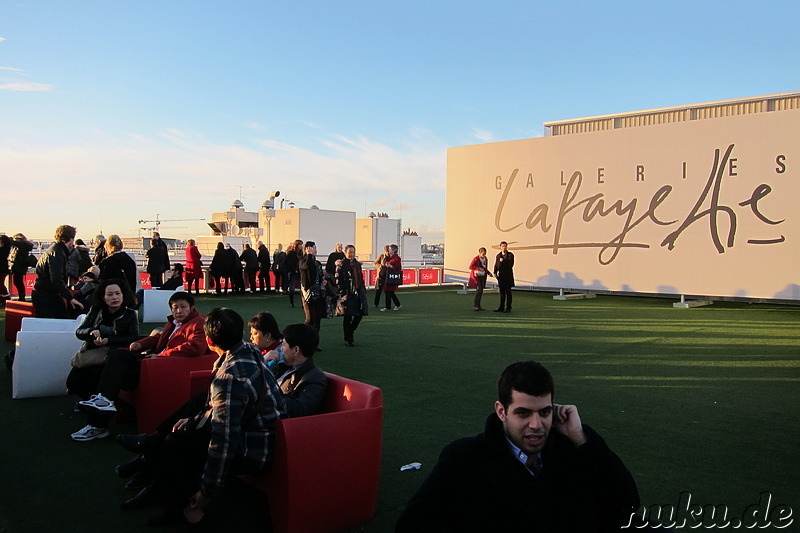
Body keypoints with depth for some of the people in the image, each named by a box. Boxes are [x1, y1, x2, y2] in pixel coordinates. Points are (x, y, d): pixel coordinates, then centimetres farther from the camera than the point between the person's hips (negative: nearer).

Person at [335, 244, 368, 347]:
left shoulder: (357, 264, 14)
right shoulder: (341, 265, -6)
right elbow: (338, 280, -11)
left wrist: (363, 291, 14)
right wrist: (343, 294, -16)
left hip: (358, 293, 6)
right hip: (348, 294, -6)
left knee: (359, 315, 7)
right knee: (348, 317, 1)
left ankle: (350, 333, 27)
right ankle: (347, 339, 13)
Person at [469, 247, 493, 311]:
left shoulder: (485, 259, 10)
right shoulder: (475, 259, -10)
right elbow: (470, 267, -14)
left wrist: (489, 273, 6)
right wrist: (478, 268, -25)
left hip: (483, 276, 7)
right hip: (476, 276, -7)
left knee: (481, 290, 5)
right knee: (478, 289, -17)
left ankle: (478, 306, 11)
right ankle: (475, 305, -13)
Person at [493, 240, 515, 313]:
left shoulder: (510, 255, -1)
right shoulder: (498, 256, 10)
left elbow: (510, 265, -10)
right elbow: (496, 265, 8)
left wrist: (503, 261, -10)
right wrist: (495, 272, -7)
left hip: (508, 276, -4)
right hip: (501, 276, 4)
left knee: (508, 292, -3)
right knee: (502, 292, 9)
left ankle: (508, 308, 1)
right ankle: (501, 308, 14)